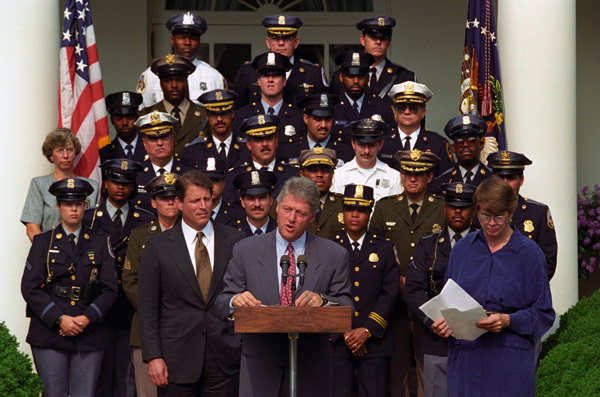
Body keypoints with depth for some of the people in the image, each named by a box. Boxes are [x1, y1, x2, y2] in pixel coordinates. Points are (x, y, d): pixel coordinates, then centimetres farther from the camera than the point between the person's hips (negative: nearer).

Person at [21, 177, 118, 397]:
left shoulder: (100, 243, 13)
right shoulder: (43, 241, 10)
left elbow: (110, 289, 6)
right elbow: (30, 287, 0)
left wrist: (87, 318, -10)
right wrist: (60, 319, -12)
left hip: (90, 334, 1)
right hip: (49, 333, -1)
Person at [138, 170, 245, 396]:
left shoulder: (235, 241, 7)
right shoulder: (157, 246, 4)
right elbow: (147, 308, 3)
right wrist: (153, 357, -5)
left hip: (225, 359, 1)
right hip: (177, 359, -1)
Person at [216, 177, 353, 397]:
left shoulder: (334, 255, 5)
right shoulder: (245, 250, 6)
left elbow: (346, 309, 1)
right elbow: (222, 304, 5)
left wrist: (322, 301, -20)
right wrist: (235, 301, -18)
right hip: (259, 370, 0)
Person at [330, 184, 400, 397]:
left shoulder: (385, 249, 10)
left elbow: (390, 293, 1)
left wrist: (367, 330, -9)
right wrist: (344, 332, -8)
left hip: (374, 342, 0)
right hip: (336, 342, 0)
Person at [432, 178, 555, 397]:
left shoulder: (529, 253, 0)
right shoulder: (462, 249, 10)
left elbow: (543, 315, -1)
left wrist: (508, 321, -18)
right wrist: (444, 321, -7)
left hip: (509, 361, -3)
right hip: (464, 358, 3)